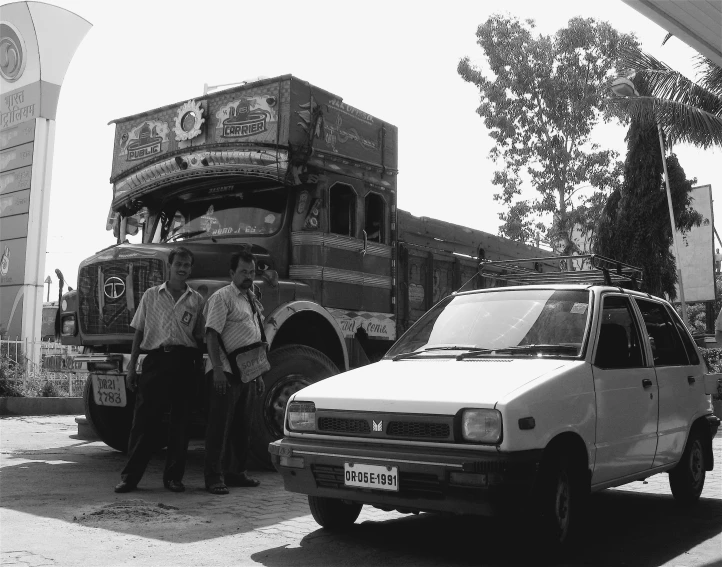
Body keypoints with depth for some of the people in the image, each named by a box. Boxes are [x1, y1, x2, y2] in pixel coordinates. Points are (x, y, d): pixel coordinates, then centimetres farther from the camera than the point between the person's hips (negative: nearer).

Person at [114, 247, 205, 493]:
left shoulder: (196, 300, 11)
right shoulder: (151, 295, 10)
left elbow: (199, 336, 11)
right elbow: (139, 332, 10)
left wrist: (199, 367, 2)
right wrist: (131, 367, 5)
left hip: (184, 362, 1)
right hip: (156, 359, -1)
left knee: (180, 420, 4)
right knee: (144, 419, -2)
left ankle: (173, 476, 12)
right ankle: (130, 476, 5)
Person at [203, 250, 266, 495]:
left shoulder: (252, 301, 18)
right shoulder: (222, 297, -7)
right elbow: (212, 334, -16)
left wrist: (258, 373, 19)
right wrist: (218, 370, -23)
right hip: (226, 372, -8)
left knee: (242, 425, 13)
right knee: (219, 425, -5)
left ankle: (236, 472, 23)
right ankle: (214, 476, 0)